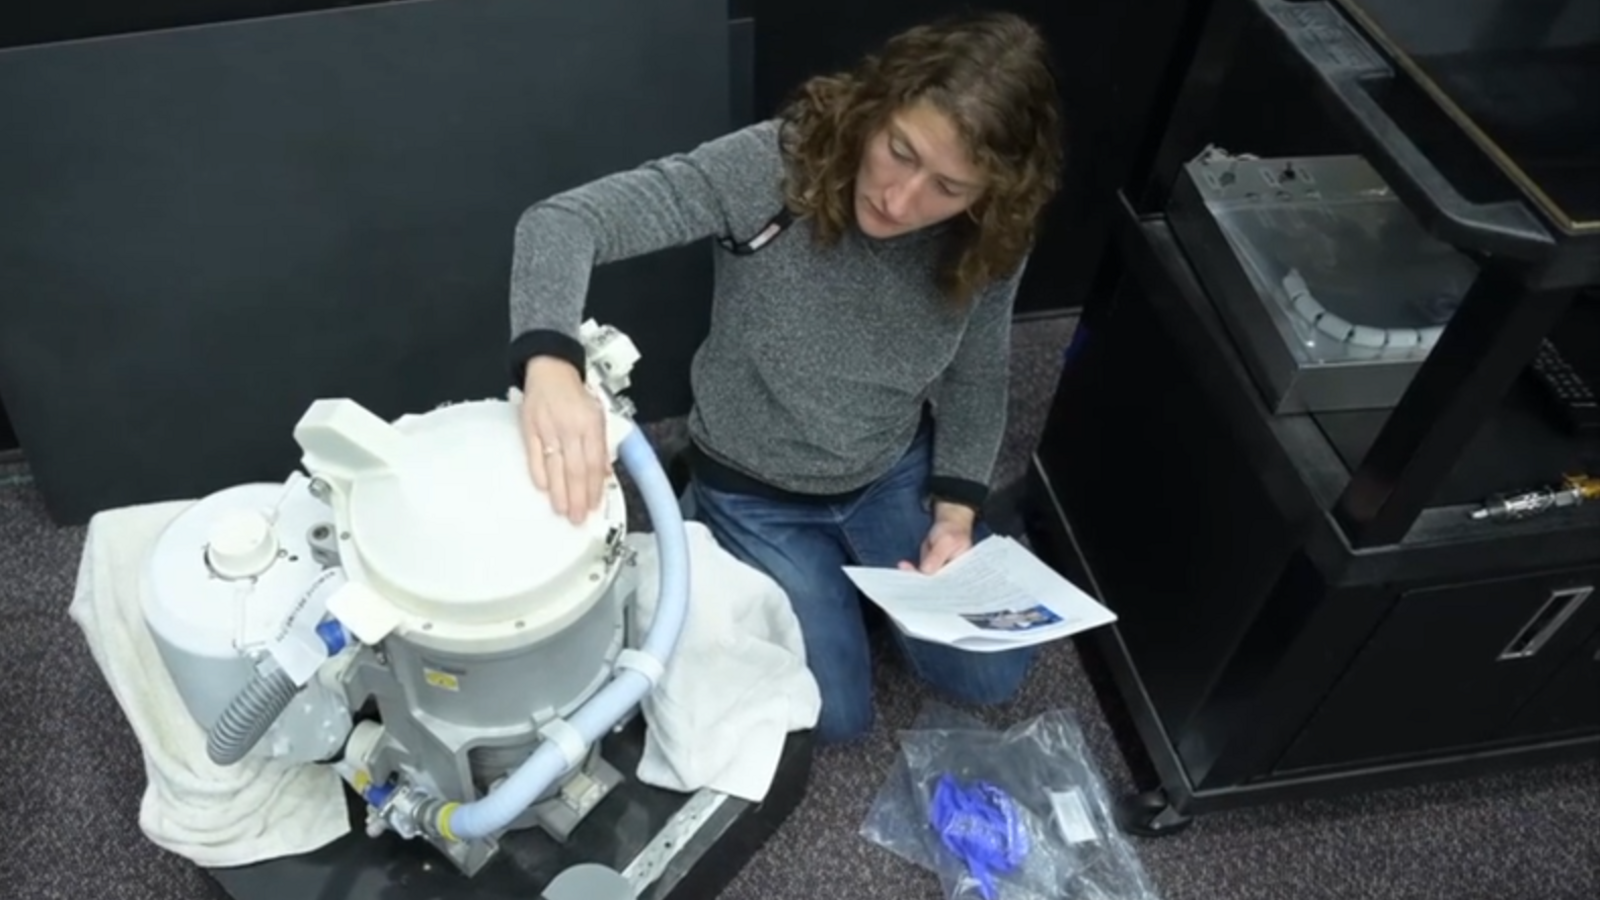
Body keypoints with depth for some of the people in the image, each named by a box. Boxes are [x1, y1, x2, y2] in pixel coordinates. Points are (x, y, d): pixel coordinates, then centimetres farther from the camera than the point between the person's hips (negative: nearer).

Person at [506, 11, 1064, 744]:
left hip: (896, 473, 4)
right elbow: (562, 221, -37)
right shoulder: (775, 165, -31)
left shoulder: (991, 240, -18)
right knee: (838, 716, 2)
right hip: (756, 492, -3)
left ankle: (856, 562, 33)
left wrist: (956, 513, -12)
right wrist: (549, 365, -56)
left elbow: (976, 375, 0)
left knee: (989, 677, 9)